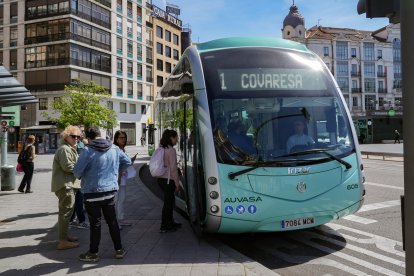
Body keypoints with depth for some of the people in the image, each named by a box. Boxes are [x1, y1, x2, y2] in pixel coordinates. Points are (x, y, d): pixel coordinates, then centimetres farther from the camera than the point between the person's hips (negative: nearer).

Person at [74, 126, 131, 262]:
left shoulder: (88, 150, -15)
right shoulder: (114, 148, 1)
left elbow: (77, 171, -15)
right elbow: (127, 161, 11)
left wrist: (80, 177, 8)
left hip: (92, 192, -4)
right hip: (110, 190, 5)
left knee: (95, 223, 6)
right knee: (112, 221, 15)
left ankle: (93, 253, 19)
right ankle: (119, 249, 23)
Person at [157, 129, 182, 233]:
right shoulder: (171, 150, -16)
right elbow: (173, 169, -17)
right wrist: (177, 184, -9)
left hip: (161, 179, 9)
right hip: (168, 180, -9)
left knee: (170, 200, 19)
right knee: (168, 202, 1)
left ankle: (170, 222, 31)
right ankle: (164, 227, 9)